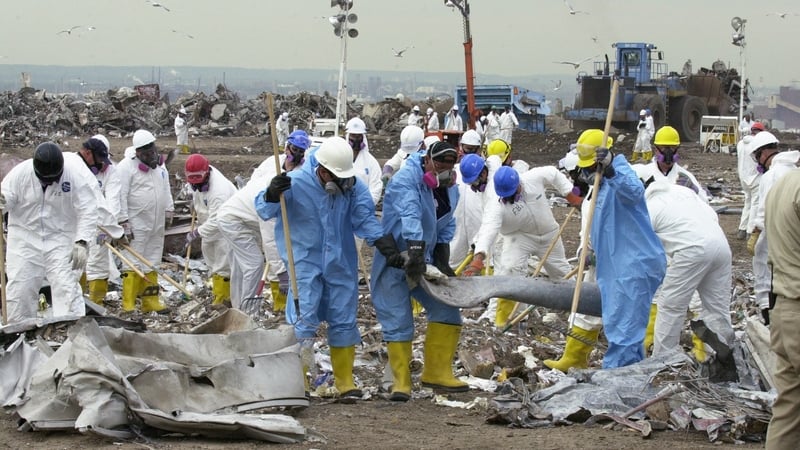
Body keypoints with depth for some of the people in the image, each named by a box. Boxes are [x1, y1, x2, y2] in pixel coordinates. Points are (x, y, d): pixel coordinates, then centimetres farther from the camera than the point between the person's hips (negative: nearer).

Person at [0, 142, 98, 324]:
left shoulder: (78, 175, -17)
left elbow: (88, 212, -16)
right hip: (24, 238, 2)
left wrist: (81, 242, -26)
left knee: (66, 286, -11)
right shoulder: (20, 173, -12)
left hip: (62, 239, -2)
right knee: (19, 287, 2)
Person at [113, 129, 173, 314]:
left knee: (151, 264, 11)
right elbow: (120, 197, -14)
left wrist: (168, 211, 18)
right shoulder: (126, 167, -12)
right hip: (136, 225, -7)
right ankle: (128, 305, -6)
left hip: (156, 225, 7)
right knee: (133, 264, -7)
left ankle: (150, 301, 17)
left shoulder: (160, 166, 12)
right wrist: (124, 223, -17)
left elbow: (166, 189, 24)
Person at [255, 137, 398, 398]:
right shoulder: (296, 183, -17)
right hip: (305, 262, -4)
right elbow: (264, 211, -15)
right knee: (304, 320, -11)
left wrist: (382, 241, -22)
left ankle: (344, 379, 21)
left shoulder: (354, 186, -7)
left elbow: (364, 218, -5)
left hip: (341, 263, 4)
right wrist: (272, 195, -38)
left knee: (344, 320, 9)